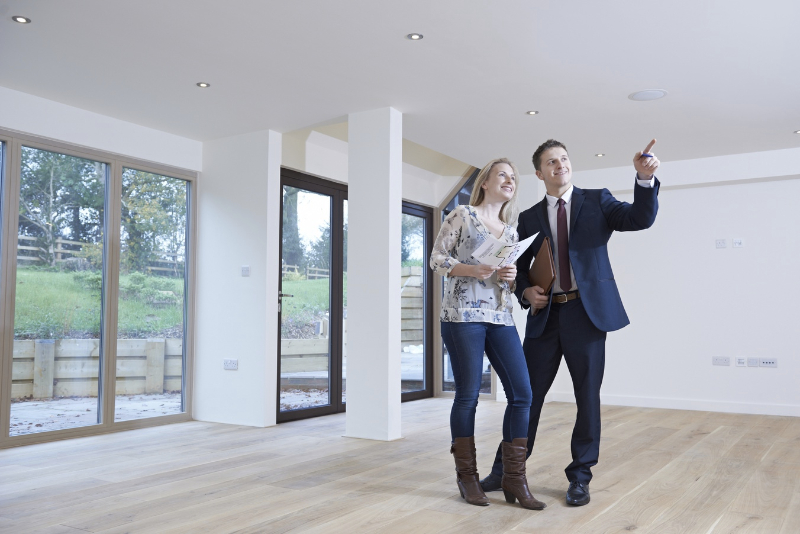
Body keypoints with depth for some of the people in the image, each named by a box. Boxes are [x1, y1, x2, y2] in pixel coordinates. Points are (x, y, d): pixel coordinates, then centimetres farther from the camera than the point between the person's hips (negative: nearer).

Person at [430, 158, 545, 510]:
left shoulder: (511, 232, 19)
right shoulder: (462, 215, 3)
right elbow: (437, 258, -1)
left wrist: (511, 276, -1)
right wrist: (470, 269, -17)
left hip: (501, 318, 6)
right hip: (463, 315, -6)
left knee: (521, 393, -3)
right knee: (468, 395, -2)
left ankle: (513, 479, 7)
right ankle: (467, 476, 14)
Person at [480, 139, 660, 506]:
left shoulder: (597, 201, 6)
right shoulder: (529, 219, 11)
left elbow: (641, 219, -9)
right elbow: (519, 268, 15)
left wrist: (645, 179, -25)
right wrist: (526, 292, -5)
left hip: (587, 312, -1)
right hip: (545, 315, 2)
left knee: (587, 397, 4)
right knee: (527, 394, 6)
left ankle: (579, 477, 19)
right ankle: (505, 470, 18)